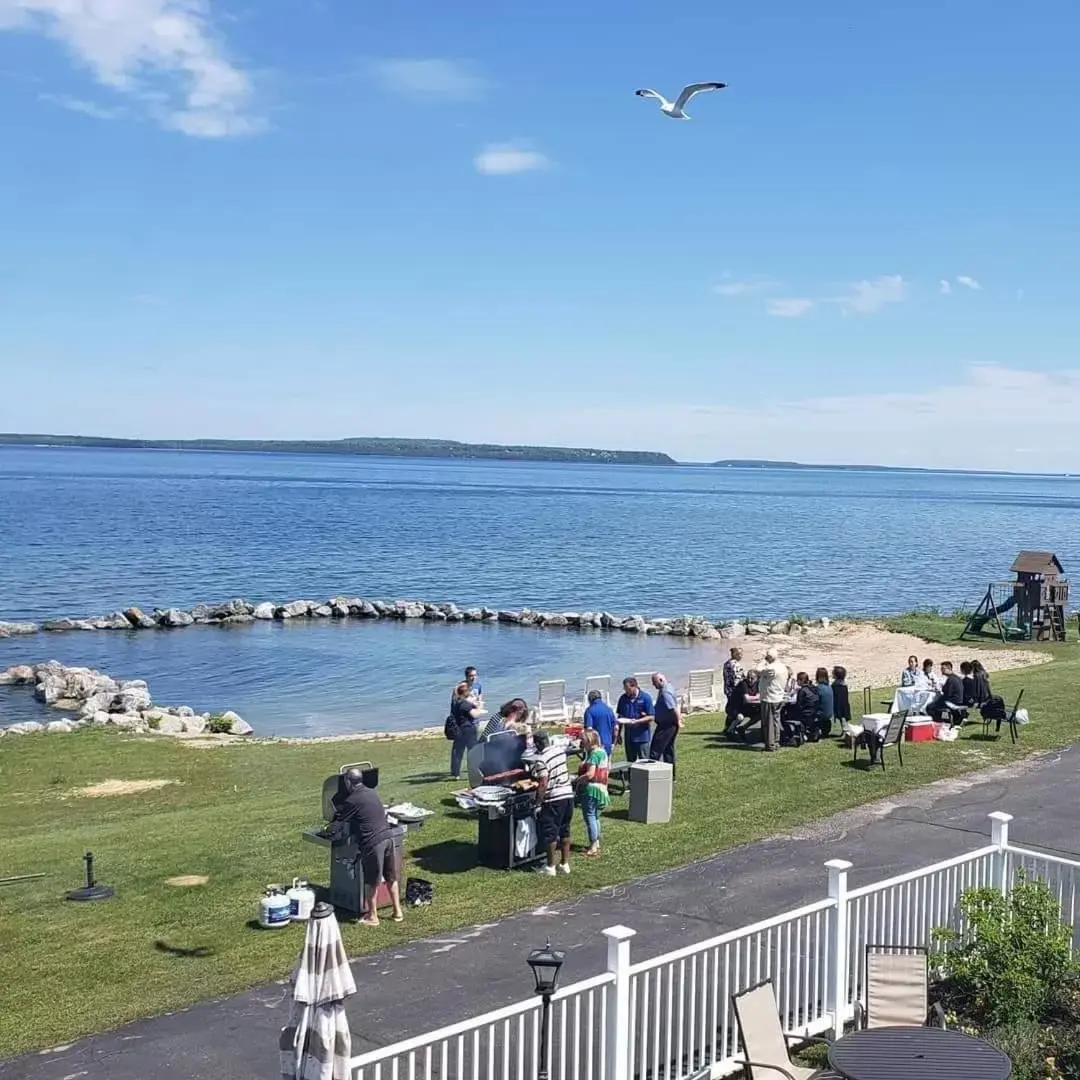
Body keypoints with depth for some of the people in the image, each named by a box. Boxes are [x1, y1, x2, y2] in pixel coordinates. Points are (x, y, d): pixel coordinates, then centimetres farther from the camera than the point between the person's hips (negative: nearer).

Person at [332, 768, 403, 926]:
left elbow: (338, 820, 2)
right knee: (391, 878, 16)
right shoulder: (372, 792, 14)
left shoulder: (352, 800, -9)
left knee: (371, 882, 6)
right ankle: (398, 912, 23)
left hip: (372, 843, -7)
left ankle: (372, 917, 15)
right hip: (387, 837, 7)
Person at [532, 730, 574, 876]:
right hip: (568, 794, 7)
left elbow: (543, 784, -22)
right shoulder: (560, 751, 4)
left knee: (550, 833, 5)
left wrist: (538, 802, -14)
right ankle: (565, 864, 22)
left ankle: (550, 867, 11)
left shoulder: (541, 760, -18)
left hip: (554, 799, -7)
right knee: (565, 831, 16)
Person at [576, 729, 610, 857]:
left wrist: (577, 780, -11)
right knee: (595, 817, 18)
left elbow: (590, 774, -25)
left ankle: (593, 847, -1)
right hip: (601, 788, 10)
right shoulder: (602, 751, 12)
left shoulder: (593, 754, -18)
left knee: (589, 816, -4)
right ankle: (596, 843, 26)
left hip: (591, 789, -10)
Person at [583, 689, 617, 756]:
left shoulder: (589, 710, -8)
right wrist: (613, 742, 15)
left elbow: (589, 728, -17)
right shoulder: (609, 709, 6)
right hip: (608, 744, 4)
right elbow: (616, 727, 6)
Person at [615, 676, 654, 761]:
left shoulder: (645, 698, -9)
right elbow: (620, 716, 12)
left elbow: (650, 717, -9)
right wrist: (619, 734, 11)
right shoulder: (623, 698, 4)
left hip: (642, 736, -4)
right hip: (628, 736, 4)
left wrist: (636, 721, -21)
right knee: (630, 762, 12)